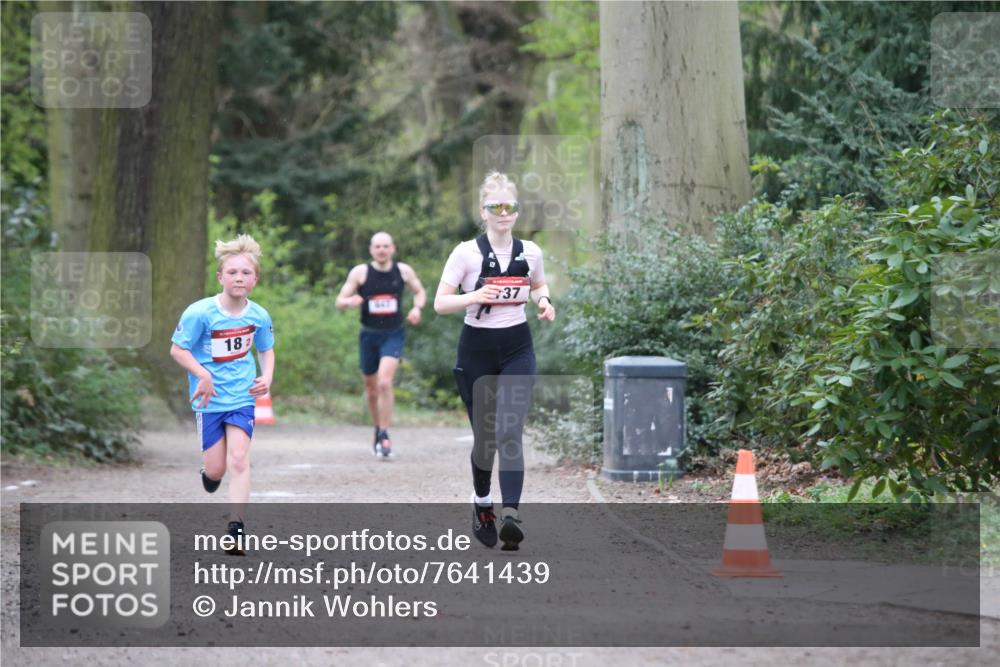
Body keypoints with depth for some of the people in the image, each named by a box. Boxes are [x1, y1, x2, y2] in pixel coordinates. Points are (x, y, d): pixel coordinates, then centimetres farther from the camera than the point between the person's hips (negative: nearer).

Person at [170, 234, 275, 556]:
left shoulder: (258, 316, -5)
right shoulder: (200, 312, -17)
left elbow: (266, 350, 14)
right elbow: (177, 349, -9)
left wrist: (267, 377, -4)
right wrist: (202, 374, -22)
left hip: (242, 397, 1)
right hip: (209, 399, -1)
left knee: (238, 459, -14)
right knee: (216, 469, 2)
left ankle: (236, 529, -13)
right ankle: (209, 473, 41)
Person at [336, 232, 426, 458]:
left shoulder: (404, 271, -2)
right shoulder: (360, 272, -5)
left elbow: (420, 291, 15)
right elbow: (340, 302, -2)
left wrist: (417, 307, -6)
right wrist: (350, 301, -26)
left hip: (393, 335, -2)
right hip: (369, 335, 2)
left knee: (385, 382, -21)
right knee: (371, 389, 13)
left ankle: (384, 436, -15)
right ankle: (378, 429, 36)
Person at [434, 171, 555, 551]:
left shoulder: (530, 252, 3)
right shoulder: (467, 253, -7)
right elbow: (440, 304, -9)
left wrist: (543, 301, 0)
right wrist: (475, 296, -27)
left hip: (517, 349, 1)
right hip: (477, 350, -1)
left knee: (509, 433, -15)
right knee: (484, 436, 8)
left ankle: (510, 515, -25)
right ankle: (482, 503, 34)